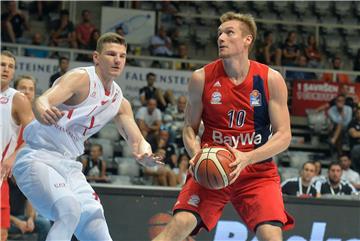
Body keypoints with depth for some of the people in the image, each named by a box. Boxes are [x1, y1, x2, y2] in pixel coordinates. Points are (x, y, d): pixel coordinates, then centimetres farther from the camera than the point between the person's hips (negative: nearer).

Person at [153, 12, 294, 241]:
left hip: (257, 171, -1)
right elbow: (190, 128, 7)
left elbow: (284, 136, -6)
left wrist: (247, 158, -22)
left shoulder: (271, 80, -6)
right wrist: (197, 154, -15)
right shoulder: (202, 78, -3)